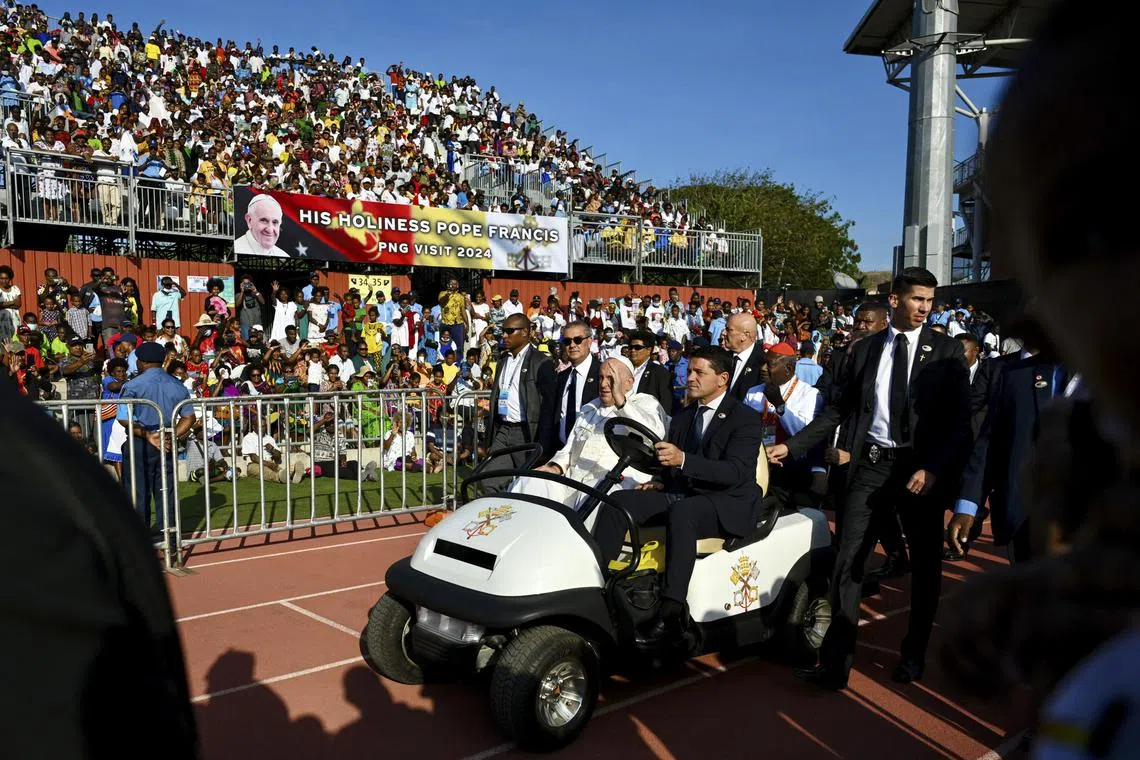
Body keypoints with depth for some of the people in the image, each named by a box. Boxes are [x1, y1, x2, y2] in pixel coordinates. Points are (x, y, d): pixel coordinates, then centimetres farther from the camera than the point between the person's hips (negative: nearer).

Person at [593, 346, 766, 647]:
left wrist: (682, 460, -31)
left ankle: (672, 613, -39)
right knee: (618, 501, -14)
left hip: (729, 504, -7)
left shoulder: (747, 419, -5)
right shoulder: (681, 418, 17)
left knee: (681, 513, -38)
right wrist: (661, 481, 2)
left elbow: (736, 473, -19)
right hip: (682, 494, 7)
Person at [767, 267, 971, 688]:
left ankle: (913, 655, 31)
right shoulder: (864, 349, 7)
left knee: (925, 565, 12)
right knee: (848, 561, -3)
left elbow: (959, 420, -4)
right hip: (871, 464, 1)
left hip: (921, 468, -1)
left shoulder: (947, 351, 1)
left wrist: (932, 468, -16)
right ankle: (836, 661, 4)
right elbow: (839, 409, 9)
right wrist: (792, 446, 2)